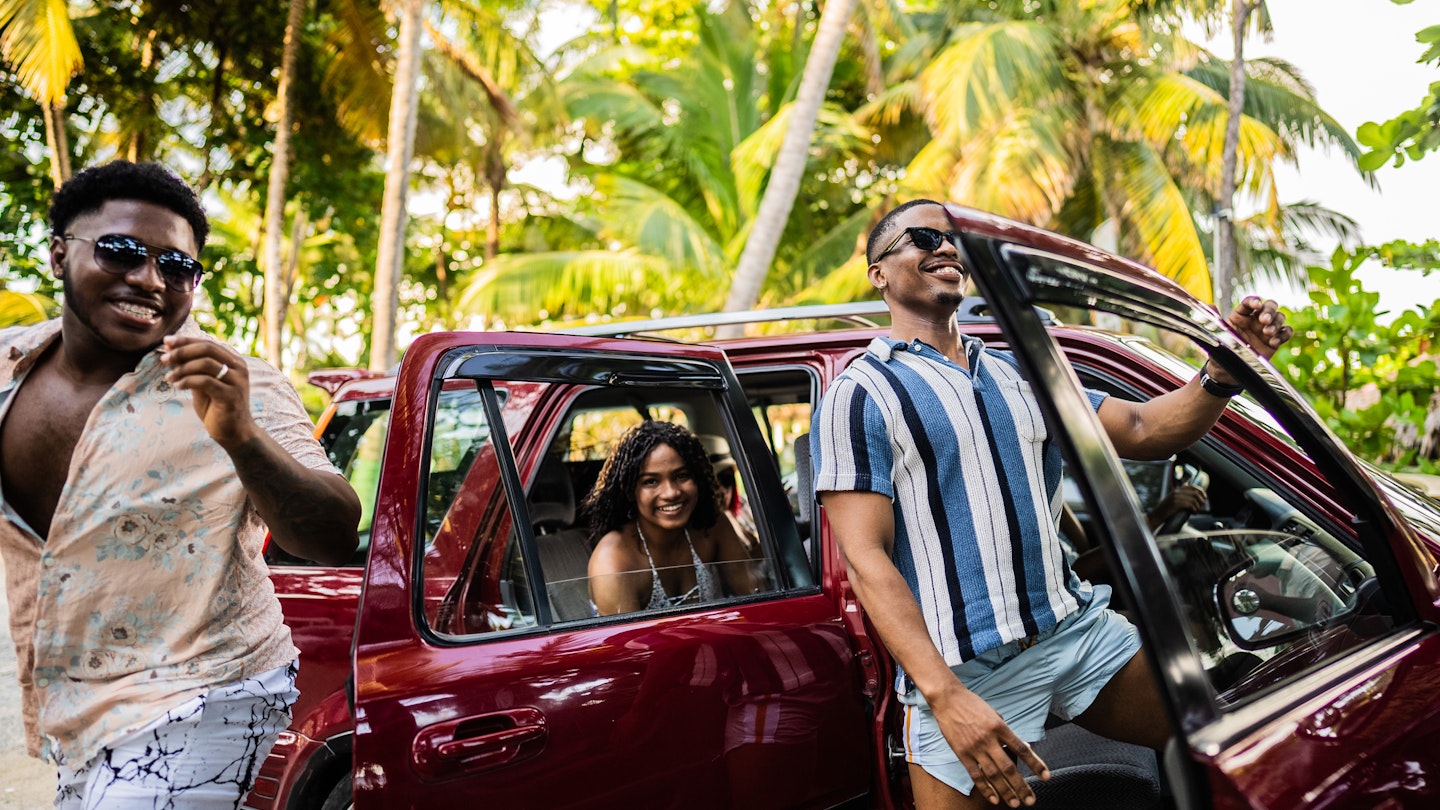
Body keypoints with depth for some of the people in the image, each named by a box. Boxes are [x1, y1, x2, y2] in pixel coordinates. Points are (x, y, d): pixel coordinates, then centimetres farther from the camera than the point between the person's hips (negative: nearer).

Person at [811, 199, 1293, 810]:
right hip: (962, 669, -6)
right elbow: (866, 559, -14)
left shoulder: (1018, 376, 16)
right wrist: (946, 697, -24)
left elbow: (1144, 429, 11)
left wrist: (1226, 370, -10)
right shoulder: (861, 396, -6)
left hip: (1078, 628, 6)